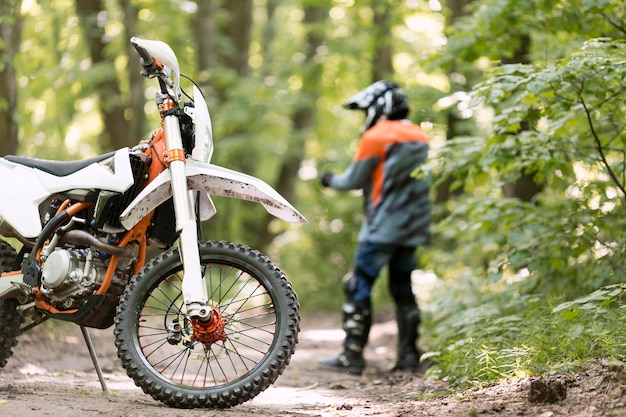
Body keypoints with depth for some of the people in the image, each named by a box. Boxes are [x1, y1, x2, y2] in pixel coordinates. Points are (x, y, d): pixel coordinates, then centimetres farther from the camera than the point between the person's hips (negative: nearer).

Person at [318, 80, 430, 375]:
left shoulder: (376, 137, -8)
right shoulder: (420, 137, 13)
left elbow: (355, 180, -5)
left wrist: (331, 180, 14)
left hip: (382, 228, -7)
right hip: (414, 229, 7)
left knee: (359, 287, -3)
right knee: (403, 290, 12)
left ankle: (352, 356, -6)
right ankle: (408, 356, 9)